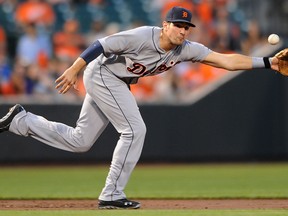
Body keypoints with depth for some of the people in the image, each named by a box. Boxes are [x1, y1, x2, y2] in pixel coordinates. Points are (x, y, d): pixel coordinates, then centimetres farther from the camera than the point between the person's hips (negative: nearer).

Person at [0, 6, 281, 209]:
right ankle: (111, 195, -9)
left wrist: (268, 63, -22)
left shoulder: (186, 49, -10)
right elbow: (102, 45, -24)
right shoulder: (142, 37, -28)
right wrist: (73, 70, -25)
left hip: (117, 84, 8)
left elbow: (226, 60, -15)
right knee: (134, 130, -16)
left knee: (79, 141, 11)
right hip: (101, 74, -8)